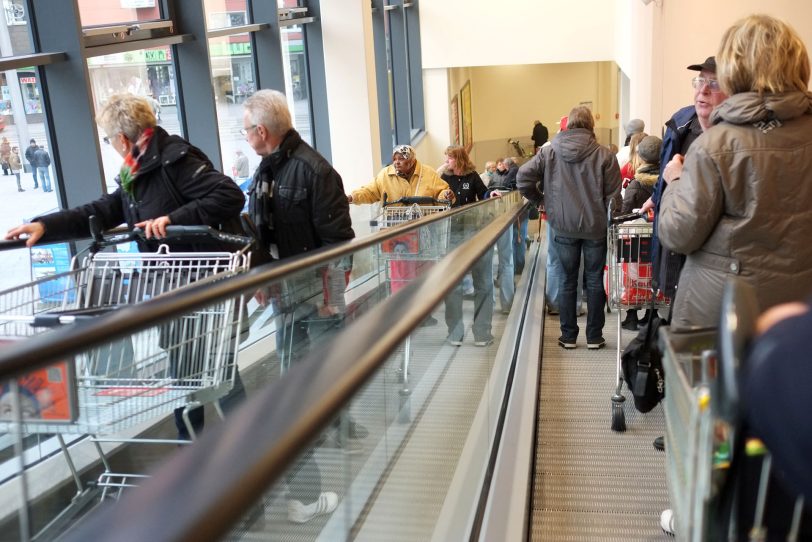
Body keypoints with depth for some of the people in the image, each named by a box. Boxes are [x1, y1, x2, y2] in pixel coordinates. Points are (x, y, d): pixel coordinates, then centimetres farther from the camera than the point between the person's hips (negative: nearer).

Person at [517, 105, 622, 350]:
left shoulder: (549, 152, -2)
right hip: (595, 227, -1)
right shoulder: (604, 155, -6)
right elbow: (613, 196, -6)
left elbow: (523, 177, -7)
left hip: (563, 227, 1)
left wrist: (539, 200, 8)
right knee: (594, 281, 9)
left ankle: (568, 336, 16)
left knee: (568, 281, 11)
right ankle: (594, 336, 17)